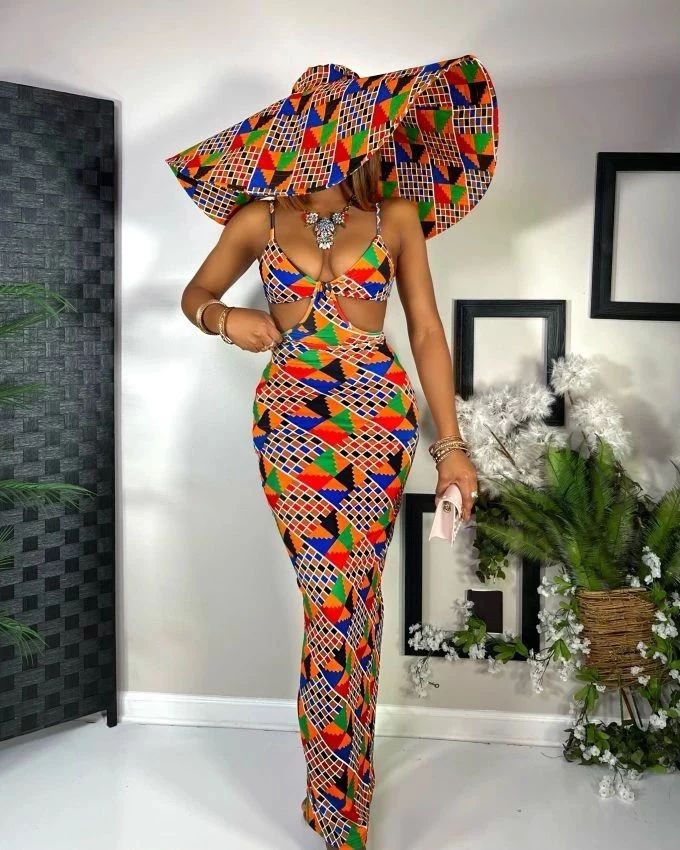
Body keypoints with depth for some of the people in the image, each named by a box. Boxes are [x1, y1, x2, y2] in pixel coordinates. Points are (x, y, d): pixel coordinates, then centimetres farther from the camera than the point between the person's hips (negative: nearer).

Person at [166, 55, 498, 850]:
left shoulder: (397, 215, 6)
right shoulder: (260, 216, 6)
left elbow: (426, 330, 6)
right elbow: (194, 293, 17)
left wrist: (449, 441, 2)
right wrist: (227, 319, -7)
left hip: (379, 414, 1)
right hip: (292, 419, 0)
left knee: (349, 600, 2)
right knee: (337, 602, -4)